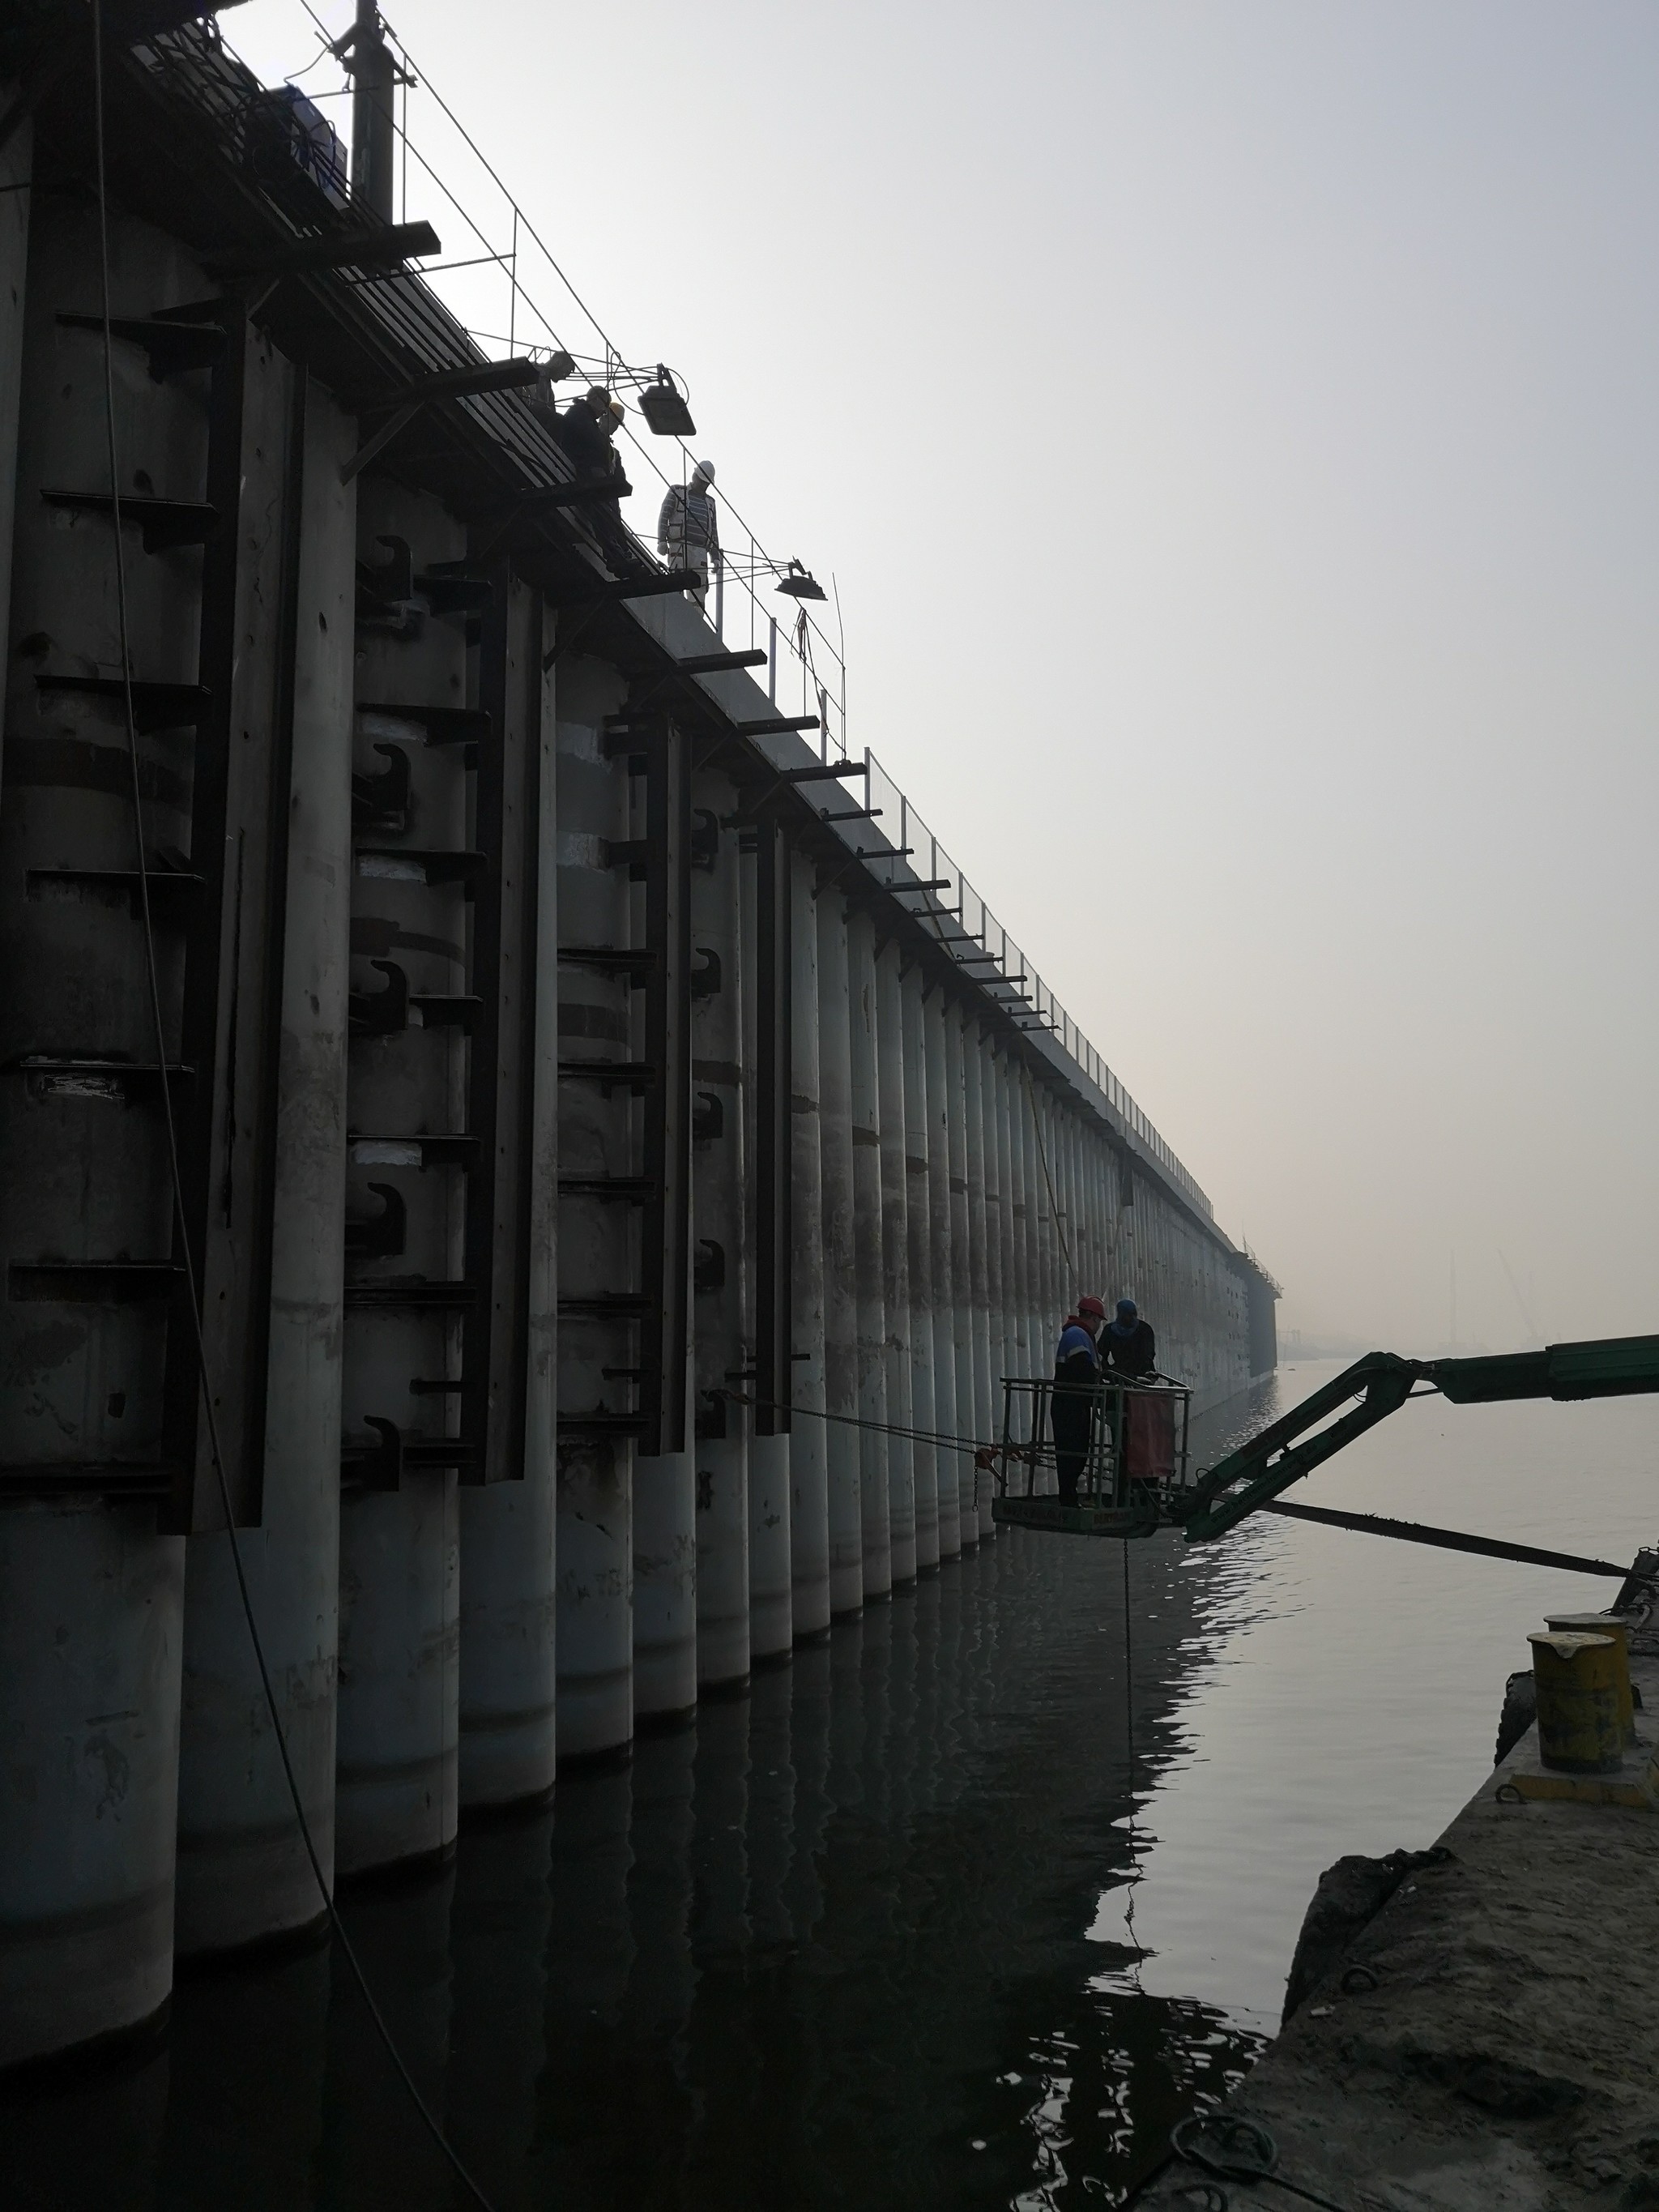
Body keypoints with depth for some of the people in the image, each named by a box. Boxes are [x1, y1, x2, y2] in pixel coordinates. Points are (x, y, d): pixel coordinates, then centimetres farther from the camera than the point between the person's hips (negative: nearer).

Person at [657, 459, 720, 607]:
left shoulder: (710, 502, 24)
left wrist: (715, 556, 14)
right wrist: (661, 541, -11)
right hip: (679, 545, -4)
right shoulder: (677, 492, 12)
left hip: (700, 550, 4)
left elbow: (713, 530, 24)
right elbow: (664, 516, 3)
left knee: (700, 592, -6)